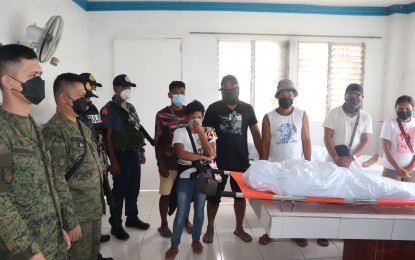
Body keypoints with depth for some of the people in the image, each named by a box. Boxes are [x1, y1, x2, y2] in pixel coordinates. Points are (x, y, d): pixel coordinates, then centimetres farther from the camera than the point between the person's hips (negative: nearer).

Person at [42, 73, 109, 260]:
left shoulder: (81, 125, 8)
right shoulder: (54, 130, -20)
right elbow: (57, 179, -23)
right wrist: (70, 221, -22)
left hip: (94, 208, 8)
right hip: (77, 213, -8)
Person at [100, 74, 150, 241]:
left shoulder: (131, 108, 14)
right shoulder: (109, 109, -9)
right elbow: (107, 137, -14)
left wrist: (141, 151, 14)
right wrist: (113, 161, -18)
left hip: (134, 153, 7)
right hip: (121, 154, -7)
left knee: (134, 188, 15)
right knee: (119, 190, 2)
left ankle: (132, 218, 31)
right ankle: (116, 225, 16)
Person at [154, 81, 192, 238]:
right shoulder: (162, 115, -5)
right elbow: (158, 141, -4)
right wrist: (160, 164, -8)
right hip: (169, 162, -2)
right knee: (165, 194, 7)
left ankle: (186, 220, 36)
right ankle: (164, 224, 26)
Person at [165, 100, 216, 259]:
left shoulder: (208, 132, 0)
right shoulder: (179, 132, -5)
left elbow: (211, 153, -14)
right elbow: (181, 154, -18)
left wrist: (200, 132, -18)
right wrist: (203, 157, -14)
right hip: (185, 177, -2)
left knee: (199, 210, 14)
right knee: (181, 212, 2)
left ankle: (196, 239, 33)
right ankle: (174, 245, 17)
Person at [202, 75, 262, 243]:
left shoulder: (247, 108, 3)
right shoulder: (214, 108, -3)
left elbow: (255, 133, 7)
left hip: (241, 161, 2)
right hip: (218, 161, -2)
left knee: (241, 195, 12)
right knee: (213, 195, 8)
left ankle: (239, 228, 31)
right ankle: (210, 228, 28)